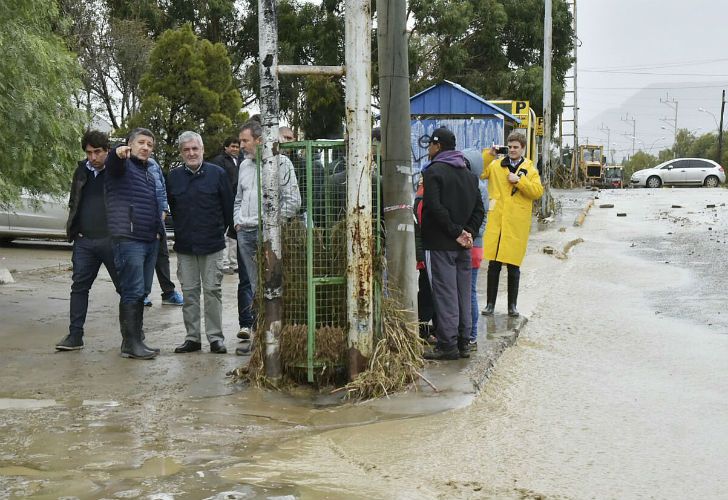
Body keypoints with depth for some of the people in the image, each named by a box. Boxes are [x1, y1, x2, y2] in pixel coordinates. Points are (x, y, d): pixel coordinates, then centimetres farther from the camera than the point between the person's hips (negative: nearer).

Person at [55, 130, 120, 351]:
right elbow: (73, 203, 21)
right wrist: (73, 229, 11)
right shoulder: (82, 171, 12)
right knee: (79, 287, 4)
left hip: (112, 240, -5)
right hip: (84, 242, 5)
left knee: (125, 287, 2)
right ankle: (75, 335, 9)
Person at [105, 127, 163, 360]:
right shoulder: (122, 165, -3)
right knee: (132, 292, -11)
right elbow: (113, 163, -28)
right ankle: (131, 343, -9)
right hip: (128, 239, -8)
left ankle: (135, 338, 21)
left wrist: (158, 230, 21)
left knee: (141, 292, 12)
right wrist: (118, 153, -50)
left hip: (150, 240, 9)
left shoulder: (150, 176, 23)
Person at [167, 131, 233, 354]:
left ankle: (215, 337, 6)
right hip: (184, 245, 3)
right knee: (189, 292, 6)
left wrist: (220, 231, 7)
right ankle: (192, 337, 13)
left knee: (213, 290, 0)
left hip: (212, 244, -3)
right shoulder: (174, 177, 5)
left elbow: (228, 205, 3)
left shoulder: (217, 173, -3)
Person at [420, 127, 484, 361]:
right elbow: (479, 208, 10)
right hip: (463, 245, 7)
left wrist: (456, 232, -14)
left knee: (444, 293, -5)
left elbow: (435, 207, -19)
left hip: (440, 244, -7)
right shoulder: (469, 174, 14)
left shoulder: (433, 171, -9)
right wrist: (468, 232, 1)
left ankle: (447, 345, -5)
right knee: (463, 294, 10)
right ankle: (463, 342, 14)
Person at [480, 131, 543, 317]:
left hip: (517, 225, -1)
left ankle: (512, 305, 13)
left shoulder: (530, 170, 7)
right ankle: (490, 304, 10)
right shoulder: (495, 165, 10)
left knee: (513, 267, 3)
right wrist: (488, 155, -5)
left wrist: (519, 180, -13)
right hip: (496, 222, 1)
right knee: (493, 265, 1)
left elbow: (538, 191, -4)